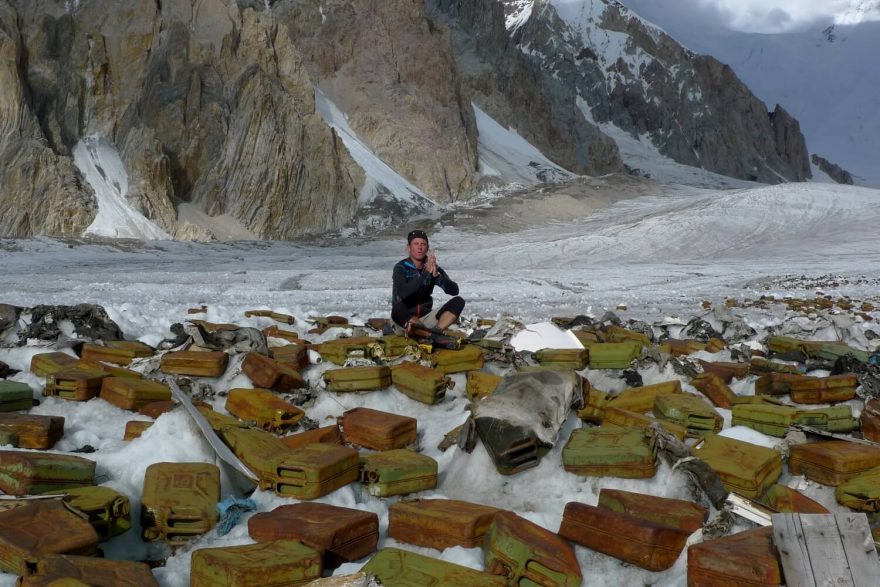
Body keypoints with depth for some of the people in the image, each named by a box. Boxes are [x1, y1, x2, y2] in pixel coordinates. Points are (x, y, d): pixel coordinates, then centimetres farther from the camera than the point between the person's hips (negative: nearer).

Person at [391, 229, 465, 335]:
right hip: (406, 319, -4)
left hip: (426, 317, 4)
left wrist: (436, 275, -25)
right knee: (398, 309, -37)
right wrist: (426, 273, -31)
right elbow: (403, 294, -27)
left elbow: (454, 290, -8)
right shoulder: (401, 267, -8)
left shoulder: (433, 267, 3)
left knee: (458, 302, -13)